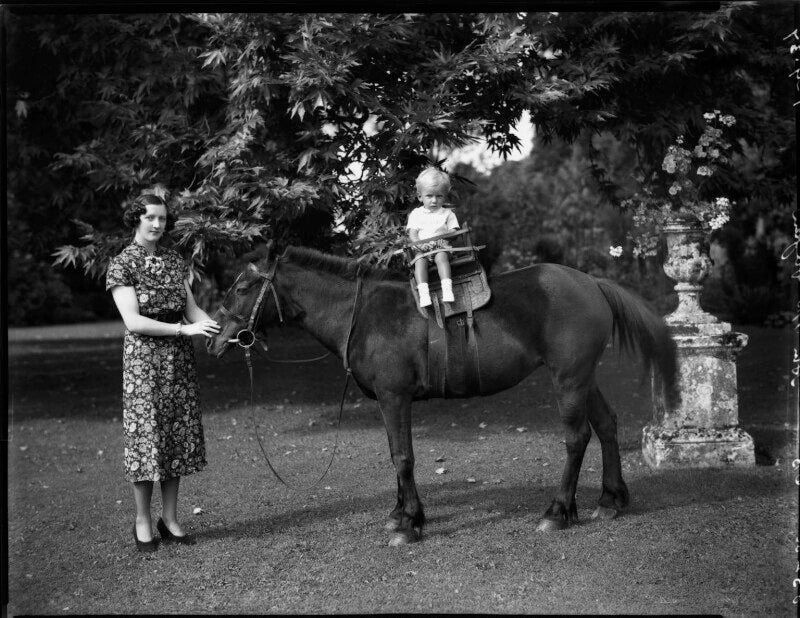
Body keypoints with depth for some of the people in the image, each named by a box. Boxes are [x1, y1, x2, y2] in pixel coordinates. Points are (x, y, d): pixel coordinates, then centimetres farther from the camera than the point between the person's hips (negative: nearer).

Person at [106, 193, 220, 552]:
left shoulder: (175, 261, 9)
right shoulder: (121, 265, -7)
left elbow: (192, 310, 6)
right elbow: (133, 321, -16)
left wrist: (223, 330, -13)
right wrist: (185, 329, -23)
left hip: (180, 359, 5)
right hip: (143, 356, -5)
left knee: (178, 436, 6)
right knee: (146, 436, 0)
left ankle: (170, 519, 16)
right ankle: (142, 523, 12)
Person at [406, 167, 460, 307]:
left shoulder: (447, 213, 16)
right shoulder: (416, 214, 15)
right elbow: (412, 234, 4)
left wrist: (445, 235, -16)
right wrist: (419, 243, -16)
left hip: (441, 247, 0)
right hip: (422, 248, 1)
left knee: (441, 256, -34)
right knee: (420, 259, -32)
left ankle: (447, 289, -44)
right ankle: (423, 293, -42)